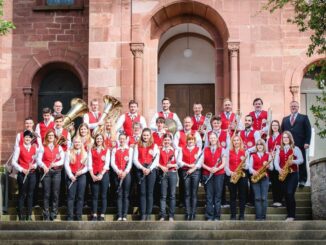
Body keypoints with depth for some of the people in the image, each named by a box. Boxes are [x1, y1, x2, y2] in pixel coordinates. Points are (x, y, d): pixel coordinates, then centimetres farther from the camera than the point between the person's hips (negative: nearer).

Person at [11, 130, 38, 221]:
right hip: (22, 174, -3)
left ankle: (29, 215, 13)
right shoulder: (19, 148, -1)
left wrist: (34, 165, -12)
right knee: (22, 194, 2)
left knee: (30, 194, 6)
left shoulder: (35, 148, 9)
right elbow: (13, 162, -5)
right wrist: (22, 170, -15)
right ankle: (21, 216, 8)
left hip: (32, 174, 3)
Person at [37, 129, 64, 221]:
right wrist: (44, 166, -23)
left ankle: (53, 215, 7)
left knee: (56, 193, 0)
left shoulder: (59, 147, 12)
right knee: (46, 194, -2)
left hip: (57, 171, 2)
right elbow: (39, 160, -5)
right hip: (46, 171, -2)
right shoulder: (42, 147, 6)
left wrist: (55, 164, -17)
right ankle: (46, 216, 3)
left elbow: (63, 160, 1)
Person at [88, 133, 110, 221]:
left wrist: (101, 174, -12)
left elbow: (107, 164, -1)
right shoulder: (91, 150, 12)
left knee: (103, 196, -1)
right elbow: (89, 164, 4)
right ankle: (94, 215, 4)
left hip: (104, 174, -1)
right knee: (94, 196, 1)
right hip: (94, 175, 1)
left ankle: (102, 215, 1)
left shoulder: (107, 150, 8)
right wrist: (92, 175, -8)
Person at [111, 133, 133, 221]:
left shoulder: (130, 149, 9)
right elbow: (112, 162, 3)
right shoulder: (115, 150, 13)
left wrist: (125, 172, -14)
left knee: (126, 195, -1)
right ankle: (119, 216, -3)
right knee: (119, 195, -1)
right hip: (117, 174, 1)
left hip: (127, 173, -1)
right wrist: (118, 171, -11)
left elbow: (130, 162, -2)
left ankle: (125, 215, -2)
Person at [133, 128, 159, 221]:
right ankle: (143, 214, 0)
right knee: (142, 193, -1)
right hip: (140, 170, 1)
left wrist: (149, 169, -14)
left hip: (151, 170, -1)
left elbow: (156, 160, -1)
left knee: (149, 192, 0)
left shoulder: (154, 146, 8)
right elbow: (135, 159, 1)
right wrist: (142, 168, -13)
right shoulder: (137, 146, 10)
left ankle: (148, 214, 3)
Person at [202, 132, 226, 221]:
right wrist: (209, 169, -13)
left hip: (219, 174, 0)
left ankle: (217, 217, 2)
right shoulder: (205, 150, 10)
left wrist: (217, 168, -17)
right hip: (207, 174, 0)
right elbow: (202, 163, 4)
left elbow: (223, 163, 1)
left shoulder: (222, 150, 8)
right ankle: (209, 217, 1)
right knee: (209, 196, -2)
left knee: (218, 196, -1)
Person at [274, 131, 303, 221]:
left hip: (293, 174, -4)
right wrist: (279, 169, -16)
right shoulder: (279, 150, 14)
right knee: (286, 195, 4)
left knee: (290, 194, -15)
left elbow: (301, 160, -7)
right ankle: (289, 215, 10)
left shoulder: (295, 148, 3)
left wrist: (293, 162, -26)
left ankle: (292, 215, -10)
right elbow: (276, 161, 2)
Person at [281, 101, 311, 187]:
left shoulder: (304, 117, 10)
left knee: (301, 162, 0)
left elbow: (308, 130, 2)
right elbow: (282, 131, 16)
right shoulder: (285, 119, 21)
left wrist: (307, 142, -9)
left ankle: (302, 180, 5)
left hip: (300, 145, -2)